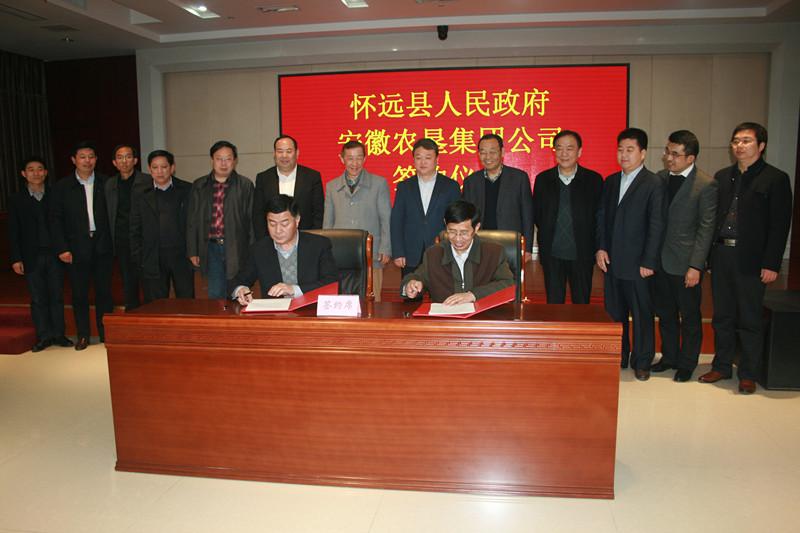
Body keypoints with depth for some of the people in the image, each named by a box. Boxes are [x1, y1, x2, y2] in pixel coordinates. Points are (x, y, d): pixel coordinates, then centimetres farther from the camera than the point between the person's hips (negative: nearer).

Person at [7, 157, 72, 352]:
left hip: (55, 255, 0)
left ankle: (58, 333, 17)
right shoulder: (16, 200, 4)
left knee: (56, 295, 6)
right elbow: (13, 232, 4)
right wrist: (16, 259, -3)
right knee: (38, 298, 4)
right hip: (32, 257, 0)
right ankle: (44, 336, 14)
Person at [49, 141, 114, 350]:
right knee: (79, 293, 6)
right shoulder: (62, 186, 4)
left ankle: (106, 333, 15)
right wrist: (62, 248, -5)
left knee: (104, 291, 5)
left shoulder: (106, 182, 5)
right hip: (77, 247, 0)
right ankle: (83, 335, 18)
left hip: (103, 246, 0)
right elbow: (55, 219, 3)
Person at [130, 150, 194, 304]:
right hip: (153, 261, 1)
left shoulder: (187, 190, 6)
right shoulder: (141, 196, 9)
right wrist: (138, 258, 2)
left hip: (181, 257, -1)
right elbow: (135, 232, 10)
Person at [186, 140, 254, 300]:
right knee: (215, 296, 4)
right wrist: (192, 251, 7)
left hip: (237, 249, -2)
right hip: (211, 249, 2)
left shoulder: (245, 185, 3)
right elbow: (192, 221, 12)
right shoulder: (199, 185, 11)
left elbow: (252, 220, 1)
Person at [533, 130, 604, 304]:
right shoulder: (543, 179, 4)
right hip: (552, 254, 1)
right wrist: (547, 238, 3)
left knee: (582, 303, 8)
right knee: (553, 304, 9)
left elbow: (599, 216, 2)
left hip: (582, 254, -1)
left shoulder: (594, 180, -1)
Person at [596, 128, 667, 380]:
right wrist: (600, 248, 1)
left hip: (637, 264, -5)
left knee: (642, 314, 5)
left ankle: (642, 362, 20)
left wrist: (648, 262, -13)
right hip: (611, 261, 5)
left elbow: (657, 225, -9)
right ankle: (619, 358, 27)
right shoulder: (610, 182, 12)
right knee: (614, 312, 12)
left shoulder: (654, 184, -6)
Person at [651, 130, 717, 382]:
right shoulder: (660, 177, 6)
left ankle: (686, 364, 24)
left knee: (690, 316, 9)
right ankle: (669, 357, 32)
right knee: (665, 314, 16)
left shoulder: (706, 185, -10)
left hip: (686, 265, -5)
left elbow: (706, 229, -10)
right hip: (660, 260, 5)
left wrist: (695, 266, -15)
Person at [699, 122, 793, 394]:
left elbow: (780, 226, -7)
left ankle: (748, 374, 18)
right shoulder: (722, 177, 12)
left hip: (750, 259, -5)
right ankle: (721, 366, 25)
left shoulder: (776, 179, -3)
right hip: (720, 255, 5)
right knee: (722, 316, 13)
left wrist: (771, 264, -12)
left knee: (750, 320, 5)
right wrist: (709, 256, 7)